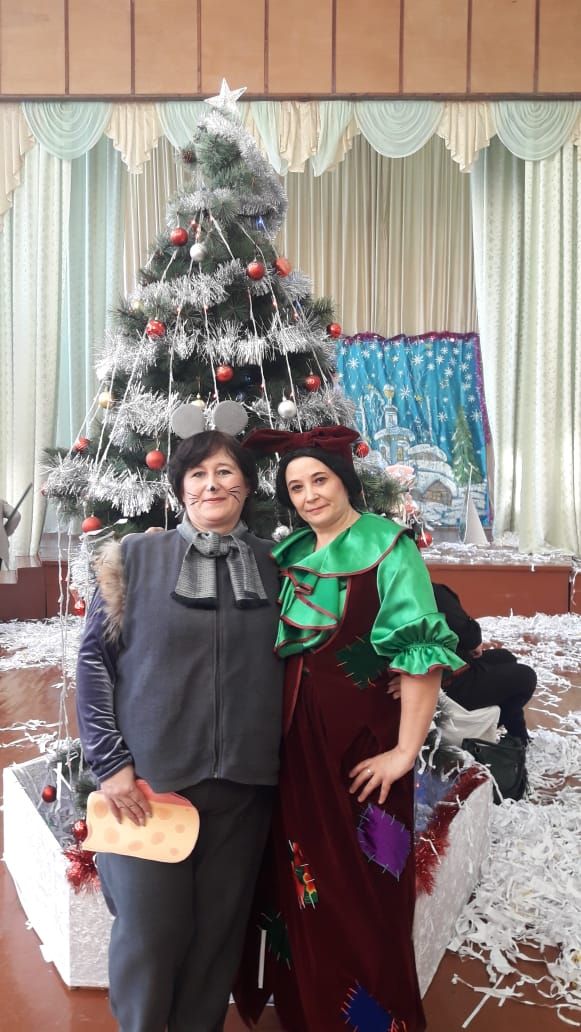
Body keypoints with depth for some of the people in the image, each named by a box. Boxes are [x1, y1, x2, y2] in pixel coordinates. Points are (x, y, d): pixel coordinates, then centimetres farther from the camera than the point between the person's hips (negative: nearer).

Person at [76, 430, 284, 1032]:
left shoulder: (274, 564, 5)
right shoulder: (136, 556, -1)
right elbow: (94, 656, -2)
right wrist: (110, 760, -8)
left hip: (243, 780, 2)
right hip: (150, 777, -2)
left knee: (220, 926, 13)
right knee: (150, 927, 6)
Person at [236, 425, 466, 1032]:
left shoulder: (388, 547, -10)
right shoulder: (289, 552, 9)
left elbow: (421, 652, -16)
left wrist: (405, 752, -19)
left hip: (361, 743, -5)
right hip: (294, 740, 6)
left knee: (361, 891, 6)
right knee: (302, 884, 16)